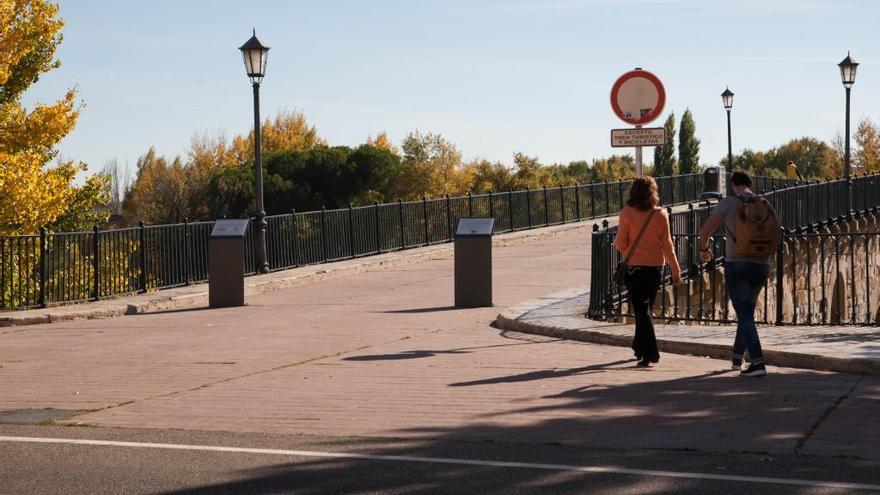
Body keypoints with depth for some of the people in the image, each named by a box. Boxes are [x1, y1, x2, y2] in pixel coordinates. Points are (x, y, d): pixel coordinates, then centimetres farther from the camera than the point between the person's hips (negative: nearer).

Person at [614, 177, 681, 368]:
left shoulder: (627, 213, -10)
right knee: (646, 307, 19)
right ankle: (639, 346, 32)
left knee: (641, 310, -1)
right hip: (655, 266, 3)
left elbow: (620, 244, -8)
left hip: (634, 266, -3)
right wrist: (676, 270, 5)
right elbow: (667, 244, -1)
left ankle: (650, 353, -10)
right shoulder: (661, 214, -3)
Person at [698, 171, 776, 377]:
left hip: (736, 265, -5)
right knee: (747, 311, 21)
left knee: (745, 315, -6)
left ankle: (757, 362, -18)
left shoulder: (728, 204, -5)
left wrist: (704, 249, 16)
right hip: (762, 266, 5)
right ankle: (737, 356, 34)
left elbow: (705, 230, -4)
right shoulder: (766, 206, 7)